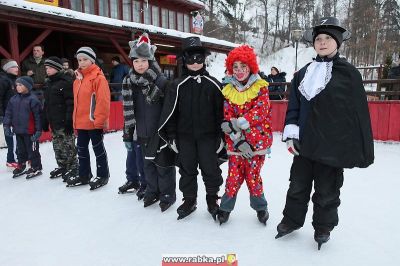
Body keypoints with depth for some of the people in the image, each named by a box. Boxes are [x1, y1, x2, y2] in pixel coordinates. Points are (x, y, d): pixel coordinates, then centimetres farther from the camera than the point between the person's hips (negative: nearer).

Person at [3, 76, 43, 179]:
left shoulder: (32, 99, -13)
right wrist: (7, 125, 5)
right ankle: (21, 166, 33)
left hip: (29, 131, -6)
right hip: (18, 130, 7)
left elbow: (38, 116, -12)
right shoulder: (13, 99, 7)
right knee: (20, 150, 19)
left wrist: (38, 130, -13)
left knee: (32, 150, 4)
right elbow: (8, 113, 12)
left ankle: (36, 168, 16)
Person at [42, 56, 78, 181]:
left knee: (68, 146, -2)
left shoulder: (66, 81, -11)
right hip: (54, 122, 9)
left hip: (64, 122, -9)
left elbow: (71, 103, -17)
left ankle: (73, 167, 9)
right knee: (57, 147, 15)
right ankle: (62, 166, 28)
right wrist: (45, 121, 18)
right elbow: (46, 104, 21)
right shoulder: (48, 83, 16)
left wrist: (69, 121, -22)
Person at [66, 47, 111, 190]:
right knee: (81, 148, 16)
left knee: (98, 148, 4)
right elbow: (77, 101, 19)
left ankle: (102, 175, 18)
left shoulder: (98, 77, -14)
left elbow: (103, 100, -20)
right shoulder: (78, 78, 13)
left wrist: (99, 119, -21)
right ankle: (84, 175, 30)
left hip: (94, 122, -9)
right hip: (81, 122, 9)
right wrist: (76, 119, 18)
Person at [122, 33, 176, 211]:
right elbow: (128, 111, 8)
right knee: (148, 164, 16)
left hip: (161, 132, -5)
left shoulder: (161, 81, -12)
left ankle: (168, 195, 23)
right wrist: (127, 135, 8)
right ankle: (152, 191, 34)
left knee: (163, 164, 6)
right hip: (144, 133, 5)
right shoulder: (129, 83, 4)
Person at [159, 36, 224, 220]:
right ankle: (189, 200, 30)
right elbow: (170, 112, 2)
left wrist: (221, 136, -1)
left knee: (210, 169, 8)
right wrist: (171, 136, -1)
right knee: (187, 169, 12)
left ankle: (212, 199, 28)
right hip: (185, 137, 1)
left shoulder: (213, 84, -1)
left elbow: (220, 111, 1)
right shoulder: (178, 85, 1)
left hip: (208, 136, -1)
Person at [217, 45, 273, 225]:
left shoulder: (260, 88, -1)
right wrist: (238, 140, -15)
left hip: (257, 141, -1)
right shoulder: (228, 91, 4)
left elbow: (260, 112, -15)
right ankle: (225, 207, 26)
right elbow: (227, 119, -2)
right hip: (235, 144, 2)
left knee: (253, 177, 6)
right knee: (234, 177, 2)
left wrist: (237, 123, -24)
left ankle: (260, 207, 32)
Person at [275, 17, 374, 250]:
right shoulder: (303, 73, 7)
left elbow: (360, 112, -4)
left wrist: (363, 150, -5)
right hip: (305, 144, 4)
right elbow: (294, 107, 9)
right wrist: (291, 133, -3)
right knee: (298, 185, 15)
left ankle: (323, 227, 34)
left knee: (327, 191, 11)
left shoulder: (349, 73, -4)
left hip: (333, 145, -3)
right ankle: (292, 220, 35)